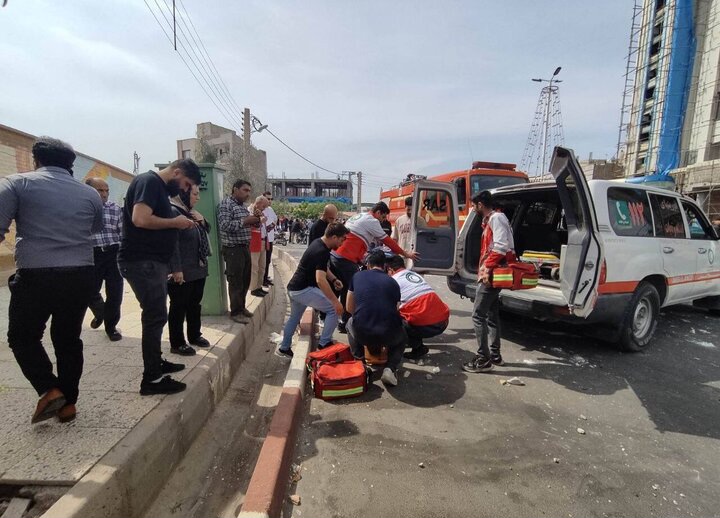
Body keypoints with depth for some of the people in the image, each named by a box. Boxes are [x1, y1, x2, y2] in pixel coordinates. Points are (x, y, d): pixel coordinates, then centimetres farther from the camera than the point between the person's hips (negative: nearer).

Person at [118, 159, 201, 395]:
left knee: (155, 315, 17)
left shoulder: (159, 187, 17)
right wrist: (175, 222, -14)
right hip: (142, 261, -10)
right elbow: (141, 219, -26)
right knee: (156, 316, -7)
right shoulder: (149, 181, -13)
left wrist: (177, 223, 7)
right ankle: (152, 379, 2)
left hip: (152, 261, 10)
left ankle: (156, 362, 30)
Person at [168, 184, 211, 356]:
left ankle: (195, 335, 31)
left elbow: (205, 232, 24)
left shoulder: (192, 212, 14)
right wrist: (176, 269, -24)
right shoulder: (173, 212, -14)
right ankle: (177, 343, 12)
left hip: (198, 268, 9)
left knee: (195, 303, 17)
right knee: (179, 306, 2)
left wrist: (202, 221, 2)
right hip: (182, 271, -9)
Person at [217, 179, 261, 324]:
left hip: (245, 247, 9)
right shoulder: (226, 204, -11)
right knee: (236, 282, -1)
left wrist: (254, 222, 4)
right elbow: (224, 225, -22)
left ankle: (241, 307, 28)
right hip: (233, 249, -9)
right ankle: (235, 312, 10)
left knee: (245, 280, 14)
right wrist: (245, 221, -23)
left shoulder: (243, 205, 16)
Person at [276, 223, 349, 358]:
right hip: (303, 290, -10)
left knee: (294, 317, 26)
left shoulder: (318, 243, 8)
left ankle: (284, 348, 37)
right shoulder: (322, 252, -23)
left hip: (293, 288, 10)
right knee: (334, 309, -6)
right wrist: (336, 302, -33)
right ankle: (324, 343, 4)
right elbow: (320, 280, -34)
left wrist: (333, 279, 8)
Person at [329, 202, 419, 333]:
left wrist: (361, 255, 32)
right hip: (346, 260, -9)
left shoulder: (357, 216, 23)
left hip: (335, 256, 9)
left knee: (345, 290, 18)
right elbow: (387, 240, 1)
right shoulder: (372, 221, -4)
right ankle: (345, 324, 8)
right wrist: (405, 253, 10)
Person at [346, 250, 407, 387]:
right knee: (402, 338, 36)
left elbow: (349, 308, 22)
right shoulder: (393, 282, 15)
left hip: (361, 333, 0)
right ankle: (390, 368, 11)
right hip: (389, 336, 0)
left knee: (350, 323, 35)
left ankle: (359, 361, 24)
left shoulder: (357, 277, 14)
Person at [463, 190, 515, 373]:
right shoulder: (491, 219, 20)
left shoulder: (496, 218, -11)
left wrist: (488, 268, -23)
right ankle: (495, 355, 24)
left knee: (478, 315, -10)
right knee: (492, 315, 15)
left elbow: (501, 246, -24)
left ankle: (483, 360, -5)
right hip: (493, 274, 11)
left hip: (492, 274, -11)